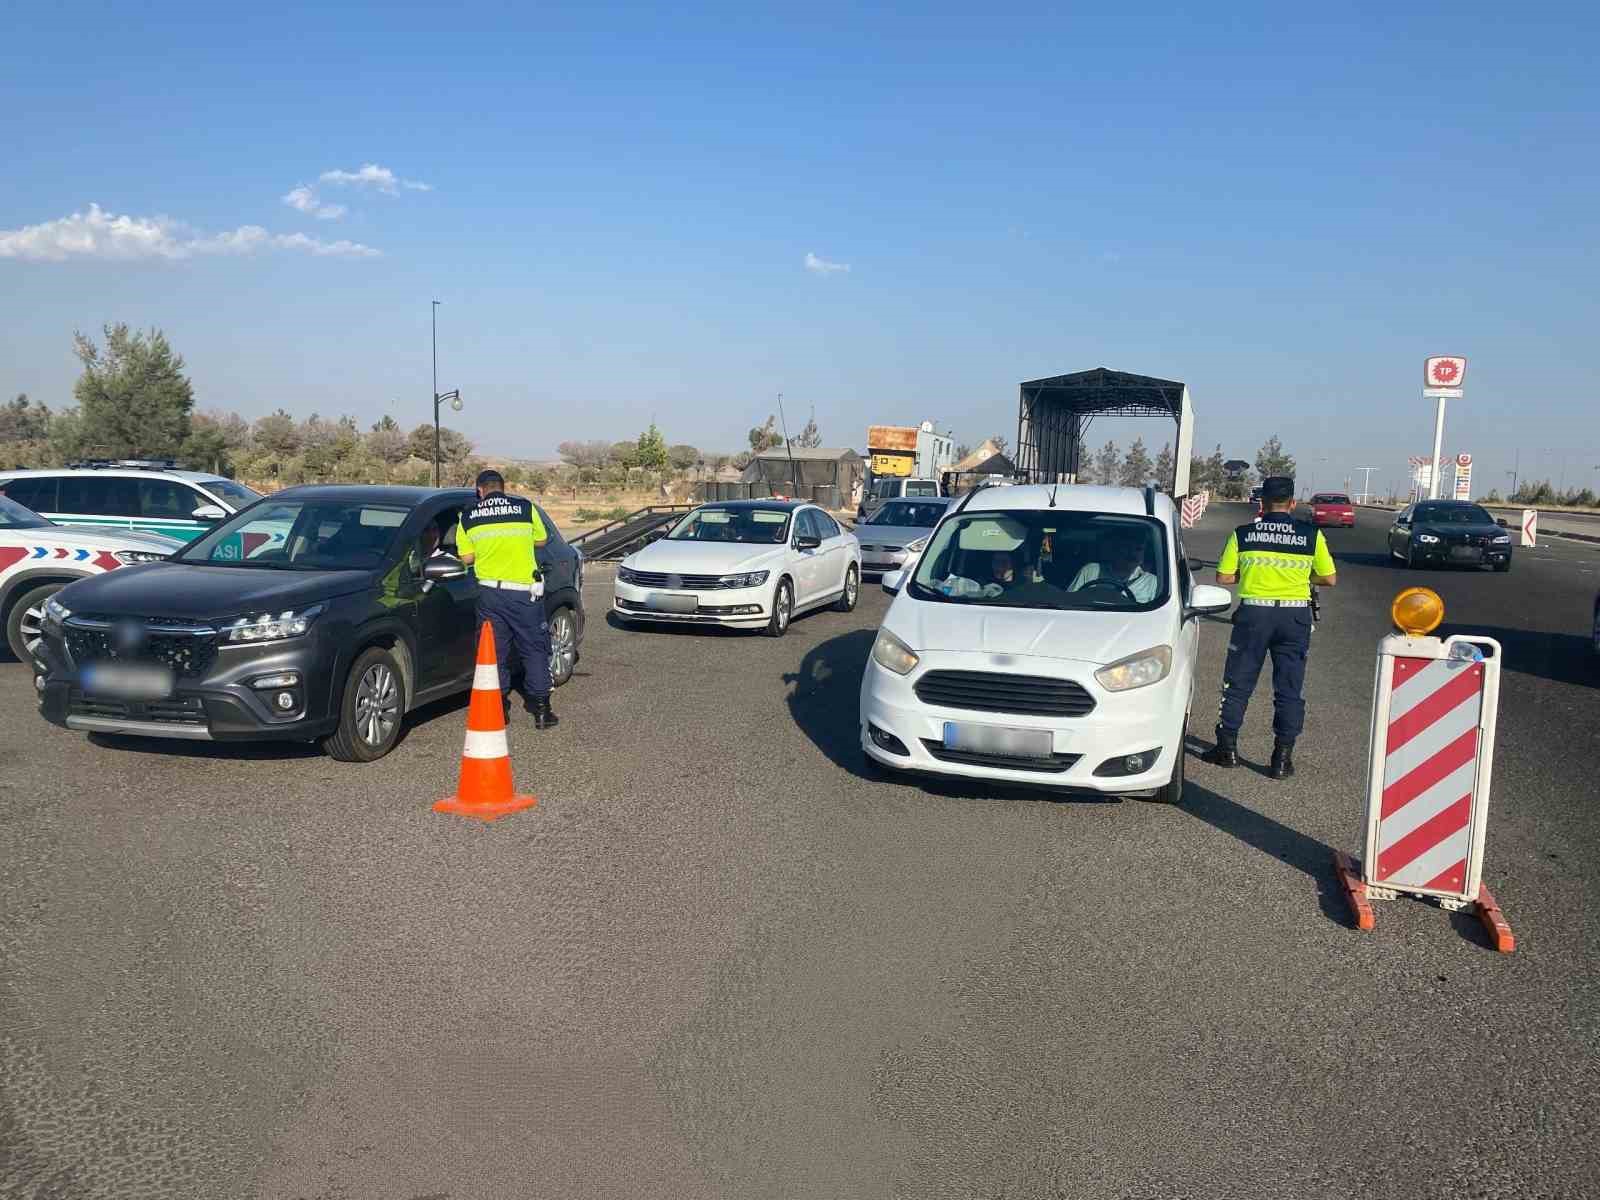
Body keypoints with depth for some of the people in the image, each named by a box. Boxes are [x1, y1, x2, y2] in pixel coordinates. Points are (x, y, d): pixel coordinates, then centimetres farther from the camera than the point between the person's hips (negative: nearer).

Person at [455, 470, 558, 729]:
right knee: (535, 649, 7)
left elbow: (467, 557, 5)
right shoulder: (525, 507, 1)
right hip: (525, 591, -1)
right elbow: (541, 540, 13)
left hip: (490, 592, 1)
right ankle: (541, 710, 7)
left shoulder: (468, 516, 4)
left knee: (494, 650, 12)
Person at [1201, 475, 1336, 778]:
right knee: (1289, 689, 7)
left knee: (1238, 684, 11)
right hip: (1295, 616, 1)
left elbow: (1223, 576, -1)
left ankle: (1227, 748, 17)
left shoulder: (1242, 534, -1)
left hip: (1254, 612, 0)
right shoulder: (1311, 534, 0)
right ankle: (1282, 757, 8)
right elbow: (1329, 579, 4)